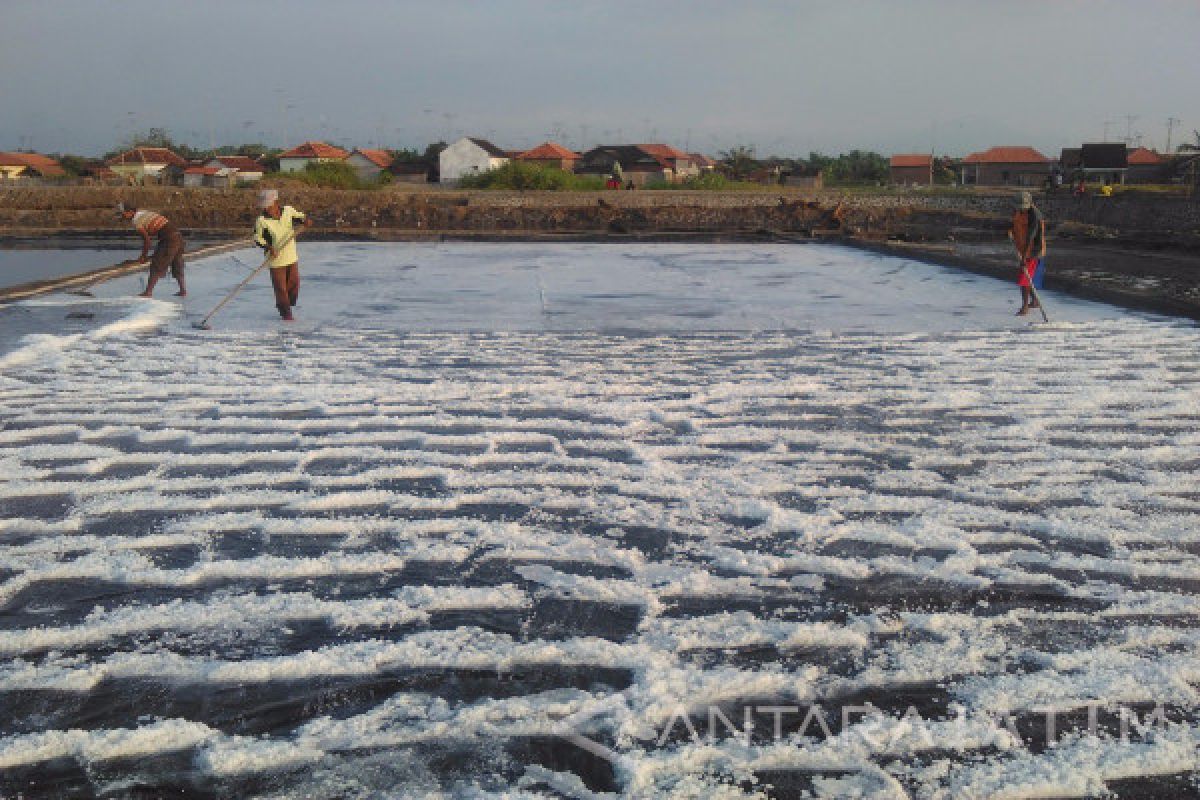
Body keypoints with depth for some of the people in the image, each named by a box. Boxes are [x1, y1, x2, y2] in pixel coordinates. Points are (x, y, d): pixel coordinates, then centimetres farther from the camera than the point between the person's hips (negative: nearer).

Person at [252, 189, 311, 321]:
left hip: (292, 257, 4)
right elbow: (258, 238, -6)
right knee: (281, 288, 1)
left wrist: (305, 220, -10)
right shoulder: (261, 220, -16)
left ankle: (288, 305, 35)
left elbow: (299, 217, 12)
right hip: (276, 259, -4)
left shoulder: (288, 210, -6)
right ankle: (285, 313, 17)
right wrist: (268, 247, -23)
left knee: (294, 283, 12)